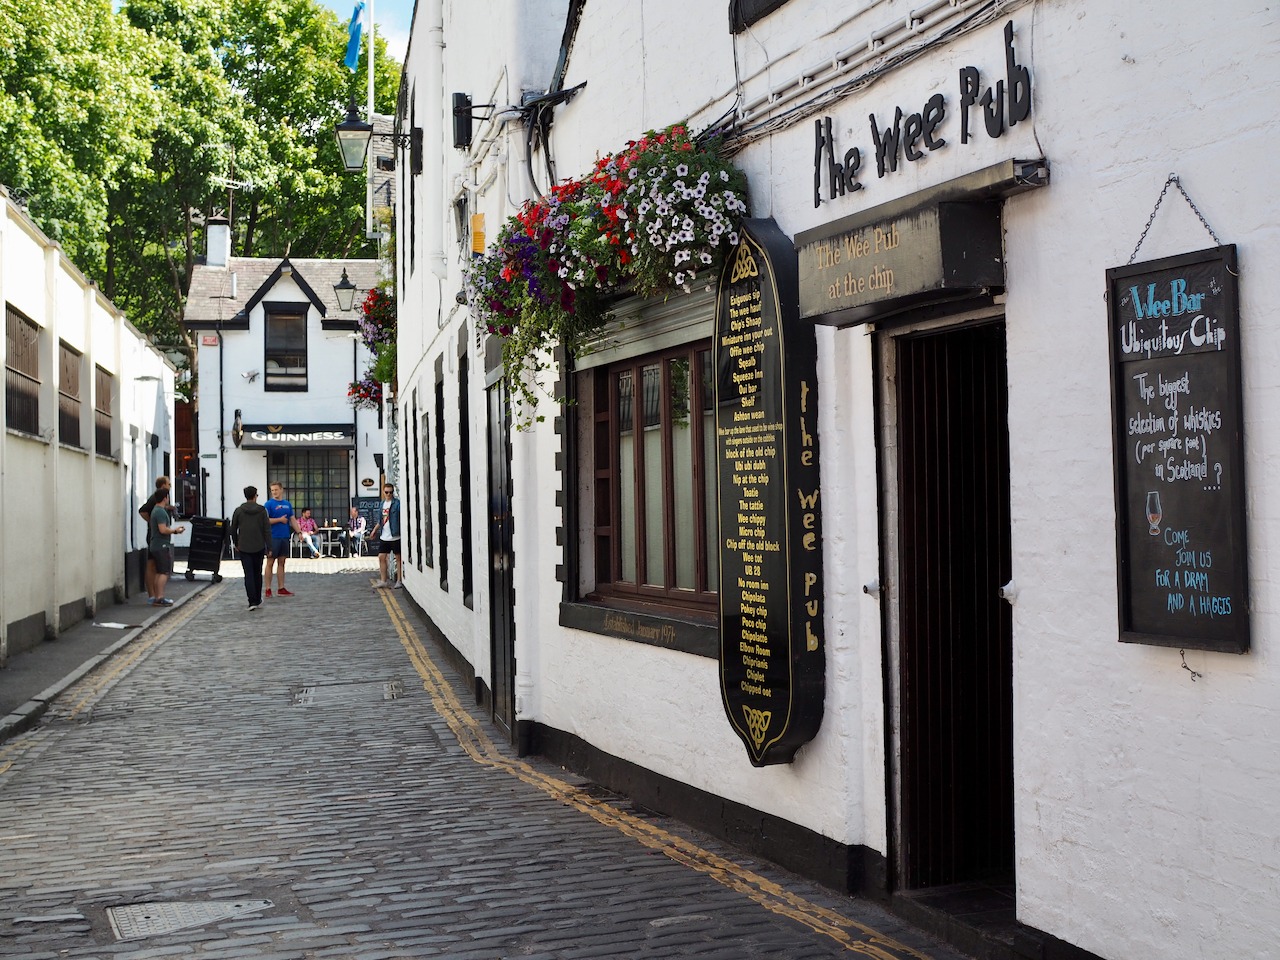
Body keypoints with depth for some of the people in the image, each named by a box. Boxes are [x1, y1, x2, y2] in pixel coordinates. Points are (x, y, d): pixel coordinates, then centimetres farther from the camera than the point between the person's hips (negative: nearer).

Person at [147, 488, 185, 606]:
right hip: (162, 546, -10)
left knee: (159, 572, 12)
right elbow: (163, 529, -25)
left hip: (155, 546, 10)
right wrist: (175, 530, -9)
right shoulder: (161, 512, -16)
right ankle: (160, 598, -14)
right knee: (164, 572, -10)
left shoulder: (155, 510, 17)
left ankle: (157, 597, 13)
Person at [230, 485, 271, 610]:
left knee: (249, 574, -2)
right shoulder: (262, 510, -4)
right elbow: (267, 530, -6)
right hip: (259, 547, 1)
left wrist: (236, 544, 19)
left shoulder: (239, 510, -2)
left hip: (244, 548, -1)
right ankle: (258, 600, 21)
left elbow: (233, 530, 5)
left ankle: (252, 601, -13)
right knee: (257, 573, 14)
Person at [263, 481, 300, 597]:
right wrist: (280, 519, -12)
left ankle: (281, 589, 14)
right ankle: (268, 589, 1)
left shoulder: (287, 504, 11)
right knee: (270, 563, -2)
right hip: (273, 538, -5)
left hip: (285, 537, 5)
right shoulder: (269, 504, -5)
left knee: (281, 562, 10)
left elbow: (293, 519, 13)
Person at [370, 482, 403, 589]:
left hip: (395, 536, -7)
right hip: (384, 536, 7)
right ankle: (383, 580, 17)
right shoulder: (382, 503, 13)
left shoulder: (397, 503, -10)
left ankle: (399, 581, 8)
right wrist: (375, 530, 19)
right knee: (381, 557, 8)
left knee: (398, 558, 3)